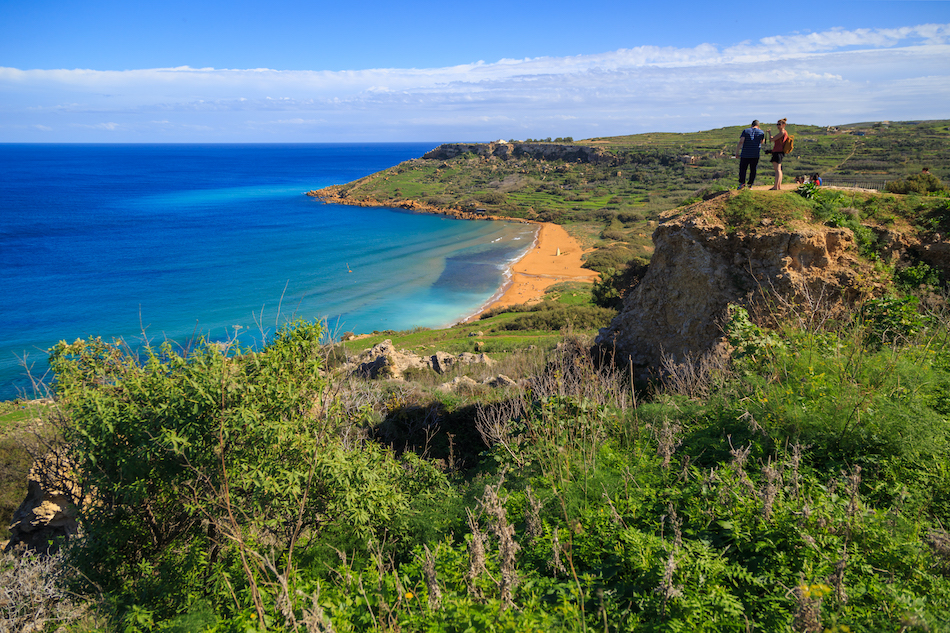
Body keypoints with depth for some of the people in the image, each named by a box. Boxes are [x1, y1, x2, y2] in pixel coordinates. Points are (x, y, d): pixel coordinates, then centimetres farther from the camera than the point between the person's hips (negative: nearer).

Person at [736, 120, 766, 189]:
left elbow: (741, 142, -11)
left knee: (742, 168, 3)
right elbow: (762, 142, 23)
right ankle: (750, 185, 9)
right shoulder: (761, 132, 5)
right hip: (755, 155, 1)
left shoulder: (746, 131, 0)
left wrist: (737, 152, -9)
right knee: (753, 170, 9)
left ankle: (742, 182, -15)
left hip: (745, 154, -1)